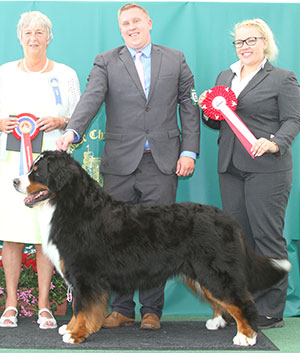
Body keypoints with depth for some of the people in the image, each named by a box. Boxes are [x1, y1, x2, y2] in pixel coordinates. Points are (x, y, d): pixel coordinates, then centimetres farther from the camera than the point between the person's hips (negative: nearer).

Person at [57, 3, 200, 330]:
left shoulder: (175, 59, 12)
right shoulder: (105, 61, 8)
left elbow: (189, 106, 10)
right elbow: (91, 99, -7)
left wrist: (189, 151, 0)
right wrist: (72, 131, -26)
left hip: (162, 163, 0)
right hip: (120, 163, 0)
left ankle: (152, 309, 11)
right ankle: (121, 308, 14)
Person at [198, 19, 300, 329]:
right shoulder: (224, 77, 19)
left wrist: (275, 142, -24)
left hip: (267, 169, -6)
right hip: (230, 169, 6)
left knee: (267, 236, -6)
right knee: (239, 237, 7)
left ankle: (271, 312, 1)